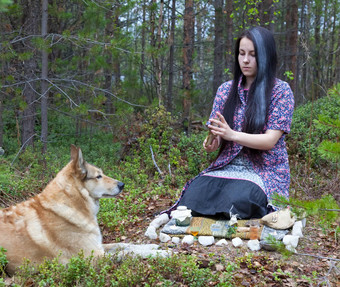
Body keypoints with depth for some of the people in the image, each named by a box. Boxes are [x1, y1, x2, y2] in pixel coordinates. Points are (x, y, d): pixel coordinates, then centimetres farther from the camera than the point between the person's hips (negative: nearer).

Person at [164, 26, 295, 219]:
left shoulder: (281, 91, -3)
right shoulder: (226, 90, 10)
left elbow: (270, 140, -11)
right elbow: (216, 136, 10)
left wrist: (232, 134, -27)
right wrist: (211, 143, -15)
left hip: (264, 171, -3)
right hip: (226, 167, 3)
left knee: (237, 200, -36)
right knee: (194, 194, -28)